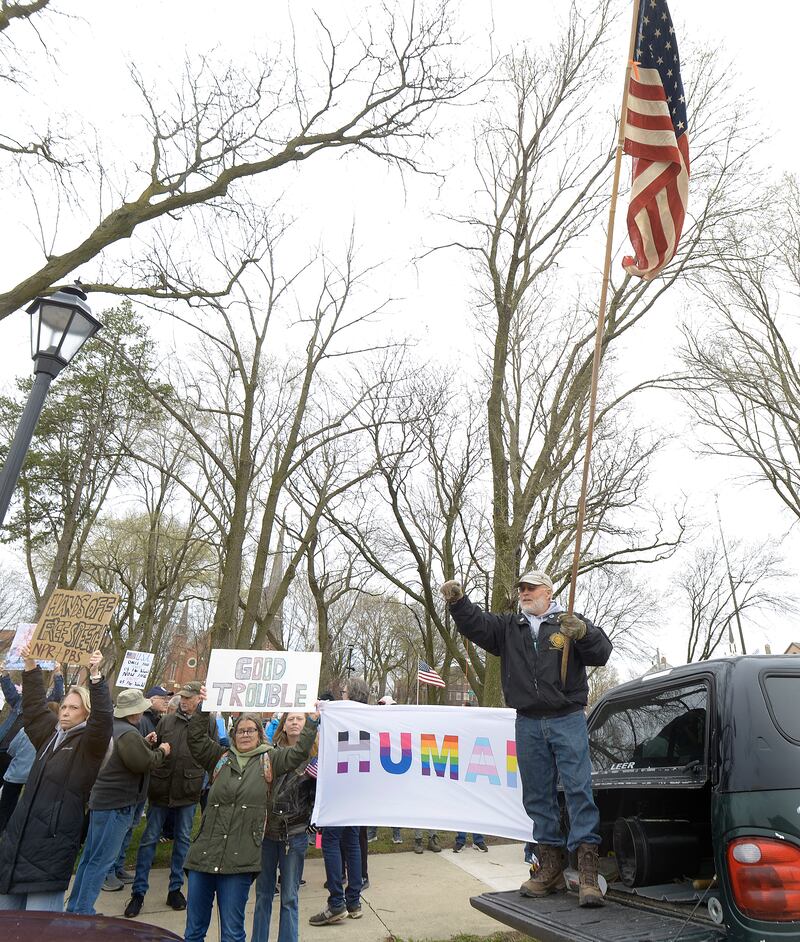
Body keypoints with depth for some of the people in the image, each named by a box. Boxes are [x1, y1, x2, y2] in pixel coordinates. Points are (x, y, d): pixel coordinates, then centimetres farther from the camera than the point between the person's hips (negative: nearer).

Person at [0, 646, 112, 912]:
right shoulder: (50, 733, 13)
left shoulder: (89, 743, -6)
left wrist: (96, 677, -36)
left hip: (53, 840, -7)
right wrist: (31, 666, 8)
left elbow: (103, 718, -25)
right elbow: (34, 705, 18)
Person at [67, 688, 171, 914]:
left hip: (101, 800, 10)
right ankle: (83, 912, 5)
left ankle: (75, 908, 29)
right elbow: (144, 762, -25)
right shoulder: (128, 733, -22)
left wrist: (145, 744, 9)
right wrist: (161, 751, -9)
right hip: (117, 804, -10)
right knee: (101, 860, -1)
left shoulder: (112, 727, 10)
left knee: (90, 856, 18)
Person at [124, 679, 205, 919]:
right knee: (149, 839, 7)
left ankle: (175, 888, 28)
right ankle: (138, 892, 20)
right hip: (161, 789, 1)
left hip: (188, 791, -1)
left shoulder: (207, 723, -4)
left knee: (183, 840, 12)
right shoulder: (166, 721, 4)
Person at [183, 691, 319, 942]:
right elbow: (196, 740, 7)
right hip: (204, 853, 3)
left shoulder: (270, 760, 6)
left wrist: (312, 720, -8)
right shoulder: (221, 758, 13)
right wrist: (203, 708, -2)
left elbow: (299, 752, -1)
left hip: (240, 860, -3)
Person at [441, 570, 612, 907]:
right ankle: (550, 868, 22)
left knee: (578, 789, -8)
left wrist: (583, 632, -28)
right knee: (537, 796, 10)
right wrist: (457, 602, -18)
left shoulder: (570, 623, 3)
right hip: (528, 724, 4)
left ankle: (587, 871, -4)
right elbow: (476, 625, 0)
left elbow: (601, 652, -7)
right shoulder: (508, 627, 12)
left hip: (567, 720, -4)